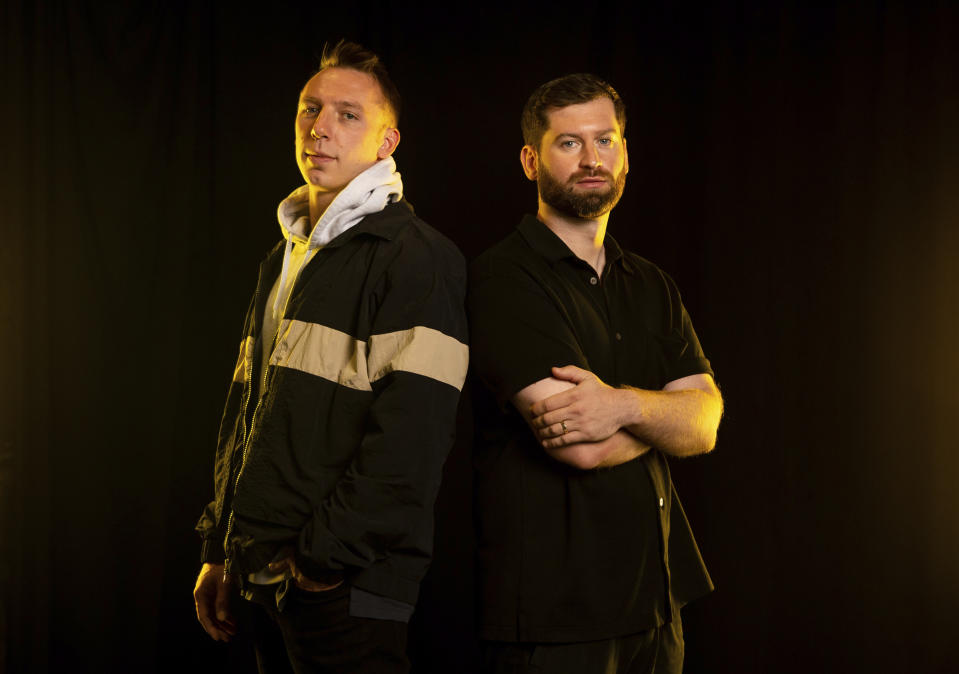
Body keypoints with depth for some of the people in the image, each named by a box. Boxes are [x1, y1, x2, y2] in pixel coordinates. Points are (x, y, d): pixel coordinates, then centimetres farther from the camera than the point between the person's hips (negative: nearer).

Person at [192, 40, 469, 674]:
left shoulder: (418, 256, -10)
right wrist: (220, 549, 15)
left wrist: (322, 560, -19)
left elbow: (411, 436, -19)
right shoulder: (285, 259, 17)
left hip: (345, 589, -7)